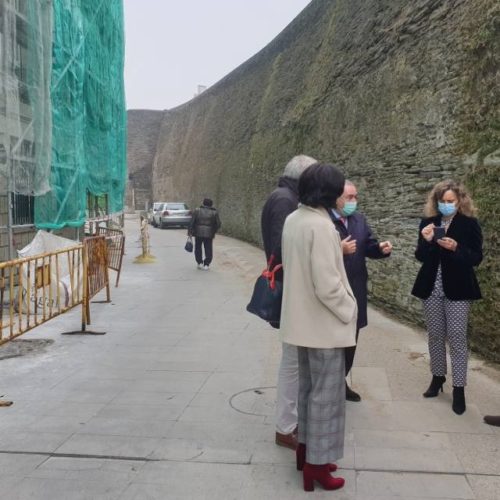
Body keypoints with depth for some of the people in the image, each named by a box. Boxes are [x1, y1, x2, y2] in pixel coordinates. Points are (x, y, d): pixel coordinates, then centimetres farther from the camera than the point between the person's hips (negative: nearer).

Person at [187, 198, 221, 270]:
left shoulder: (197, 210, 1)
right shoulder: (214, 212, 2)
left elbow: (192, 222, -3)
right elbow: (218, 224, 2)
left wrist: (189, 231, 0)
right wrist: (214, 232, 17)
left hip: (198, 233, 0)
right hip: (209, 234, 0)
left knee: (198, 248, 15)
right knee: (208, 250, 7)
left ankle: (199, 263, 12)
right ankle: (206, 265, 4)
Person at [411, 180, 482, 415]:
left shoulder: (470, 224, -4)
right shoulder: (428, 222, 4)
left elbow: (476, 257, -6)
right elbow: (420, 256, 3)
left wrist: (456, 248, -22)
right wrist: (426, 241, -17)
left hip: (457, 289, -3)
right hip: (431, 288, 3)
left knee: (457, 338, -2)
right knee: (435, 335, 12)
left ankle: (458, 389, 5)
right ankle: (437, 377, 28)